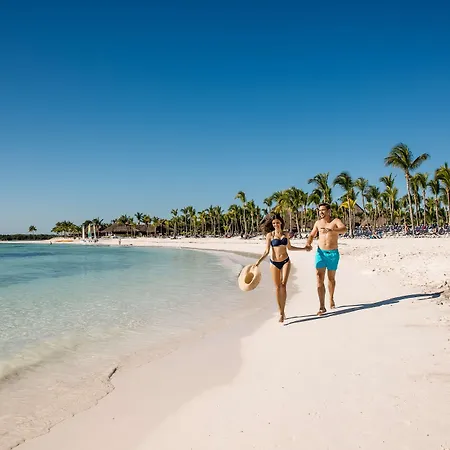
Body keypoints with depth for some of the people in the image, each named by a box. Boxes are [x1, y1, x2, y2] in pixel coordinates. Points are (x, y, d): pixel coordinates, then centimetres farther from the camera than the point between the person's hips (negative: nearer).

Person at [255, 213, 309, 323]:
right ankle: (281, 312, 12)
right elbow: (267, 251, -5)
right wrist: (259, 261, -19)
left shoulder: (286, 234, 6)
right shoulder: (270, 235, -2)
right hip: (274, 263, -1)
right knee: (277, 287, 1)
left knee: (283, 285, -13)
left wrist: (303, 248, 23)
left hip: (285, 261, 1)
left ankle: (282, 312, -9)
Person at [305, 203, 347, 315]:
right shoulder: (318, 223, 6)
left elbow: (344, 229, -27)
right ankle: (322, 307, -10)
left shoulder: (336, 221, -6)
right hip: (320, 253, 2)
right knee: (319, 279, -10)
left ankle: (331, 299, 39)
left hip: (333, 253, -2)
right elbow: (311, 235, 18)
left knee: (331, 278, 14)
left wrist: (330, 230, -43)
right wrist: (308, 244, -3)